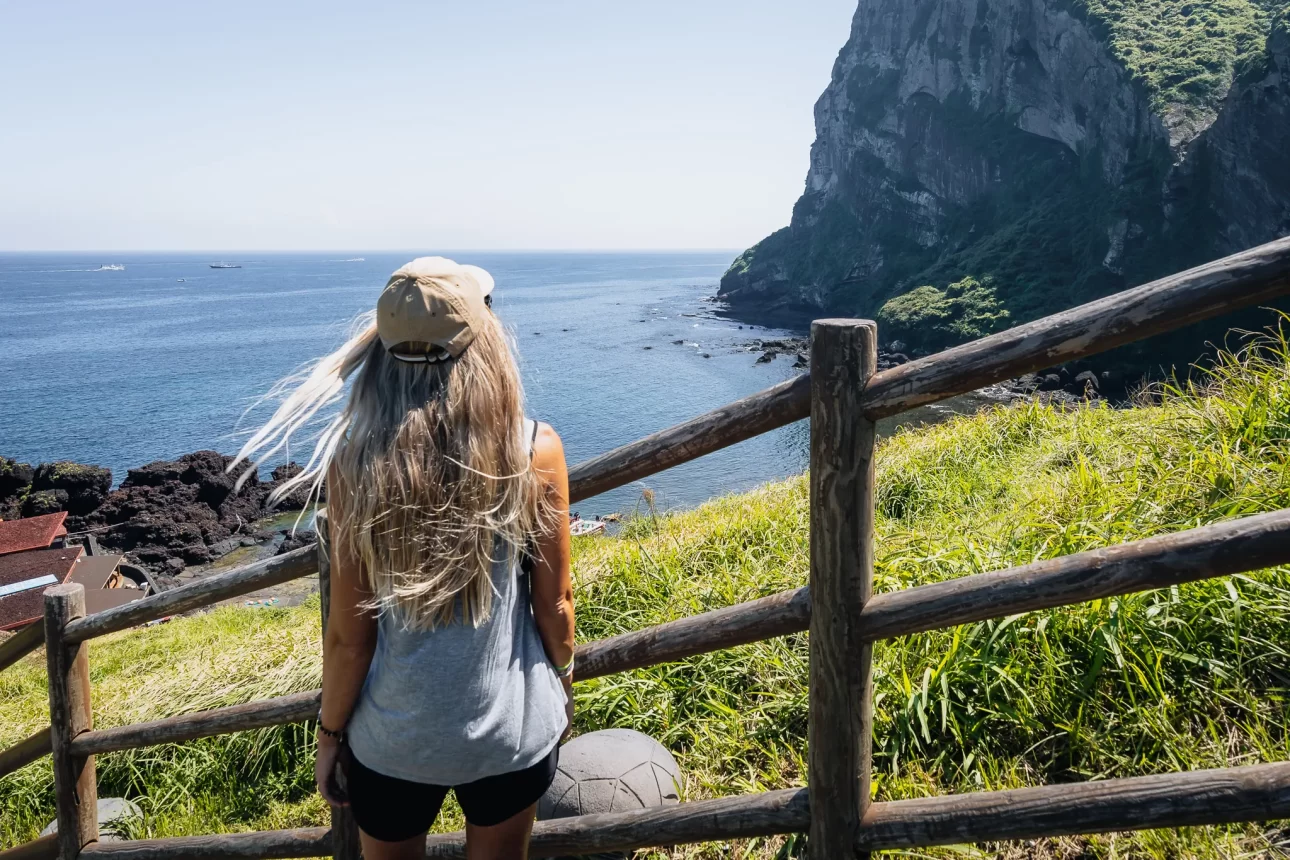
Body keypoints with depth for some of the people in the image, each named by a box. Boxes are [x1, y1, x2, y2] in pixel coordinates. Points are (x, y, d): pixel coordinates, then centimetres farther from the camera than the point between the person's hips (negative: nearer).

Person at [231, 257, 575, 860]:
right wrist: (563, 678, 12)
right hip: (514, 727, 0)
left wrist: (330, 734, 6)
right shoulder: (535, 452, -17)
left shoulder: (356, 465, -17)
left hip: (395, 741, 0)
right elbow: (554, 604, -7)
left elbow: (349, 636, -11)